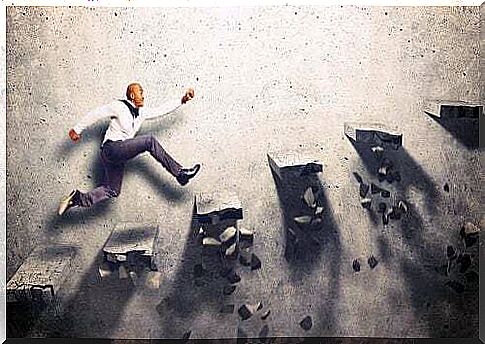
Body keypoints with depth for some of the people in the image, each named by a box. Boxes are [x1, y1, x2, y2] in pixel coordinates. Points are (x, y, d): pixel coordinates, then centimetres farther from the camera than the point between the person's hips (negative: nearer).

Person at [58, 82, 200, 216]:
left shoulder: (141, 113, 16)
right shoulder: (119, 106, -5)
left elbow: (161, 110, 14)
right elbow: (95, 114, -3)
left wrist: (182, 100, 8)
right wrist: (77, 129, -1)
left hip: (118, 155, 9)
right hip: (111, 148, -9)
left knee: (112, 190, 7)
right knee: (149, 140, -17)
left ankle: (78, 198, 8)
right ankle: (179, 173, -17)